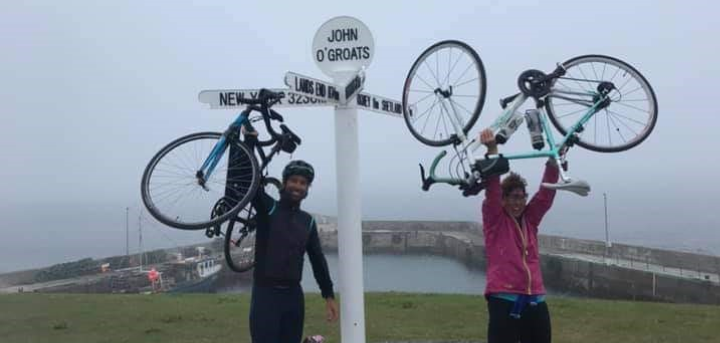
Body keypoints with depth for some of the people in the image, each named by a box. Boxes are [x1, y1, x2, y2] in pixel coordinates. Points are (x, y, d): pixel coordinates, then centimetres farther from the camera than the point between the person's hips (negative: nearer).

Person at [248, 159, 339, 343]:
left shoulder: (308, 221, 9)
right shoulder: (268, 208, -3)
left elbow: (317, 259, 10)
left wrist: (329, 295, 7)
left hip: (293, 294, 5)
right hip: (266, 293, -4)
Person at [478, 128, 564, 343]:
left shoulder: (530, 219, 14)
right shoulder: (494, 219, 1)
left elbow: (546, 193, 5)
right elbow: (492, 188, -13)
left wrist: (554, 161, -8)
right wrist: (492, 150, -25)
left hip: (535, 300, 5)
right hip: (503, 299, -5)